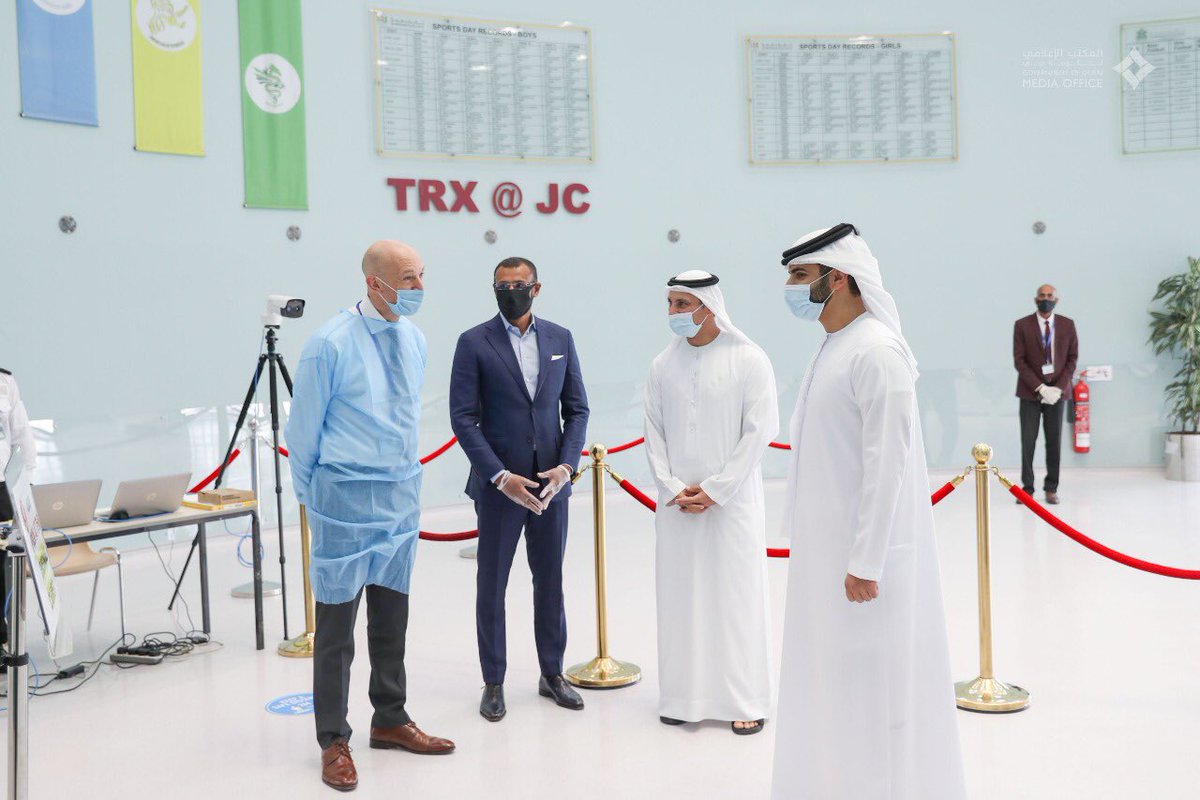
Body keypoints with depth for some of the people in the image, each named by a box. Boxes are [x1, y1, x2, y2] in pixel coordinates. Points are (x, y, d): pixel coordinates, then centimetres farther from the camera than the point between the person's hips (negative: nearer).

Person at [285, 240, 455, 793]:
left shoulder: (414, 339, 5)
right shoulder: (331, 344, -14)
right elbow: (303, 428, -6)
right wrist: (312, 497, 3)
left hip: (403, 494, 6)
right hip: (347, 498, -6)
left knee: (392, 617, 16)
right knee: (337, 625, 4)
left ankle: (390, 721, 32)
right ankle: (333, 742, 18)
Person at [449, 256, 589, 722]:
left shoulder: (560, 339, 5)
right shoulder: (474, 343, -5)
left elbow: (577, 409, 7)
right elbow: (463, 418, -9)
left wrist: (566, 465, -8)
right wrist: (501, 477, -17)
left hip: (551, 483, 3)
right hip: (499, 484, -3)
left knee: (551, 579, 12)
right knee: (492, 584, 6)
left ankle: (552, 674, 27)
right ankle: (493, 683, 20)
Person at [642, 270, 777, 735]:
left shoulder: (749, 360, -5)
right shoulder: (663, 366, 5)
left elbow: (759, 431, -8)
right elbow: (654, 433, 7)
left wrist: (714, 490, -12)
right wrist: (673, 488, -6)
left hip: (733, 501, -3)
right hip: (676, 502, 3)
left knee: (737, 595, 2)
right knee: (680, 597, 6)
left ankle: (744, 700, 14)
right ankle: (684, 696, 18)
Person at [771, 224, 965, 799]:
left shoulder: (877, 353, -17)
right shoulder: (833, 348, 11)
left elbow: (886, 464, -21)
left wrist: (866, 562, -21)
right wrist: (805, 536, 14)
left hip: (864, 552, -9)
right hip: (826, 548, 9)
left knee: (873, 679, 2)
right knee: (831, 672, 17)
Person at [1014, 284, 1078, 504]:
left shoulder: (1068, 325, 5)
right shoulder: (1022, 325, -1)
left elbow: (1073, 358, 3)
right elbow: (1019, 361, -5)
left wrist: (1058, 388, -9)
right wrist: (1041, 388, -13)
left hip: (1057, 391, 1)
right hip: (1030, 392, -1)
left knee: (1054, 441, 4)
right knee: (1028, 441, -2)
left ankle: (1051, 488, 11)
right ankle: (1027, 487, 6)